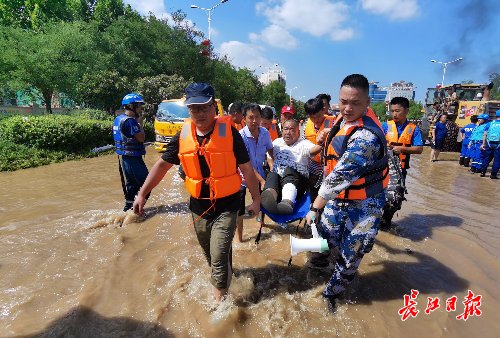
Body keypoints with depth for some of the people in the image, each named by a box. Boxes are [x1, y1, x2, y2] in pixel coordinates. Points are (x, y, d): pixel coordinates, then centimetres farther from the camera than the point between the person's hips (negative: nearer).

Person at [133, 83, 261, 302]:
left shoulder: (229, 132, -14)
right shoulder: (183, 136, -3)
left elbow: (246, 168, -8)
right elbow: (162, 164, 5)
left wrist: (256, 199, -2)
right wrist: (142, 194, 5)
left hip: (226, 206, -4)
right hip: (198, 206, 5)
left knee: (219, 256, -7)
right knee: (209, 253, 22)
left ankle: (219, 298, 18)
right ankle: (223, 277, 51)